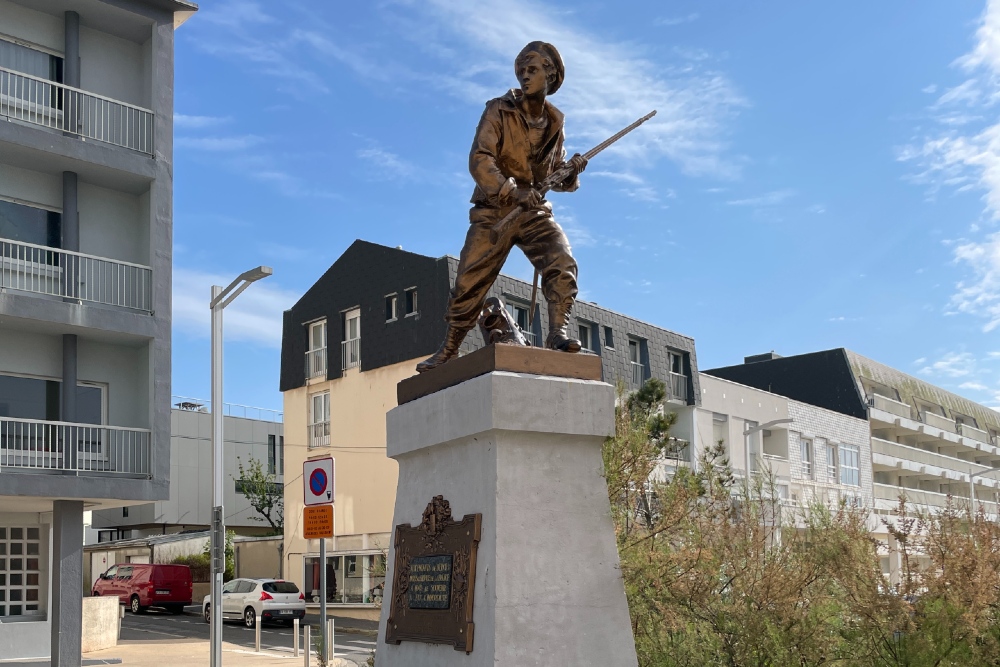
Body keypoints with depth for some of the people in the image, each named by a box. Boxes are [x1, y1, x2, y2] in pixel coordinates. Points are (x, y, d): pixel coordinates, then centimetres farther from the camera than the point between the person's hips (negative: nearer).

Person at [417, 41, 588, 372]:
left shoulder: (554, 123, 6)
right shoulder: (499, 112, -7)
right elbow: (479, 160, -19)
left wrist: (571, 172, -10)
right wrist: (512, 192, -33)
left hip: (535, 212, 3)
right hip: (494, 211, -3)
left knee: (563, 263, -22)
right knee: (470, 282, -1)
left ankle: (558, 333, -20)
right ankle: (447, 351, 13)